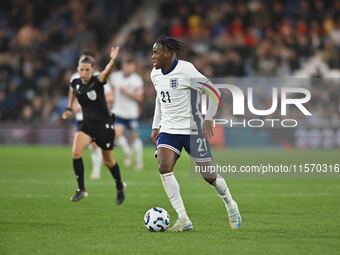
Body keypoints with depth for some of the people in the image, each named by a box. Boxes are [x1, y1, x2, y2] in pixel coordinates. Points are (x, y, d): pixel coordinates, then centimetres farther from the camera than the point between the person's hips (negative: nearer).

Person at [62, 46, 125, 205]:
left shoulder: (98, 81, -19)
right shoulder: (75, 83, -6)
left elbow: (106, 72, -43)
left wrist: (113, 60, -61)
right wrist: (69, 108, 15)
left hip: (104, 125, -4)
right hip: (87, 124, 4)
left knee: (108, 161, 10)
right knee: (76, 152, -19)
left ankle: (120, 188, 36)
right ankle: (81, 189, -9)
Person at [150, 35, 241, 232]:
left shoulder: (186, 71, -16)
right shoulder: (155, 74, 5)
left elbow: (214, 92, -11)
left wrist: (208, 119, -16)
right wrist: (156, 126, 18)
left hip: (192, 129, -5)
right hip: (168, 130, 6)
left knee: (209, 175, 1)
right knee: (164, 168, -18)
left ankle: (230, 205, 32)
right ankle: (183, 219, -16)